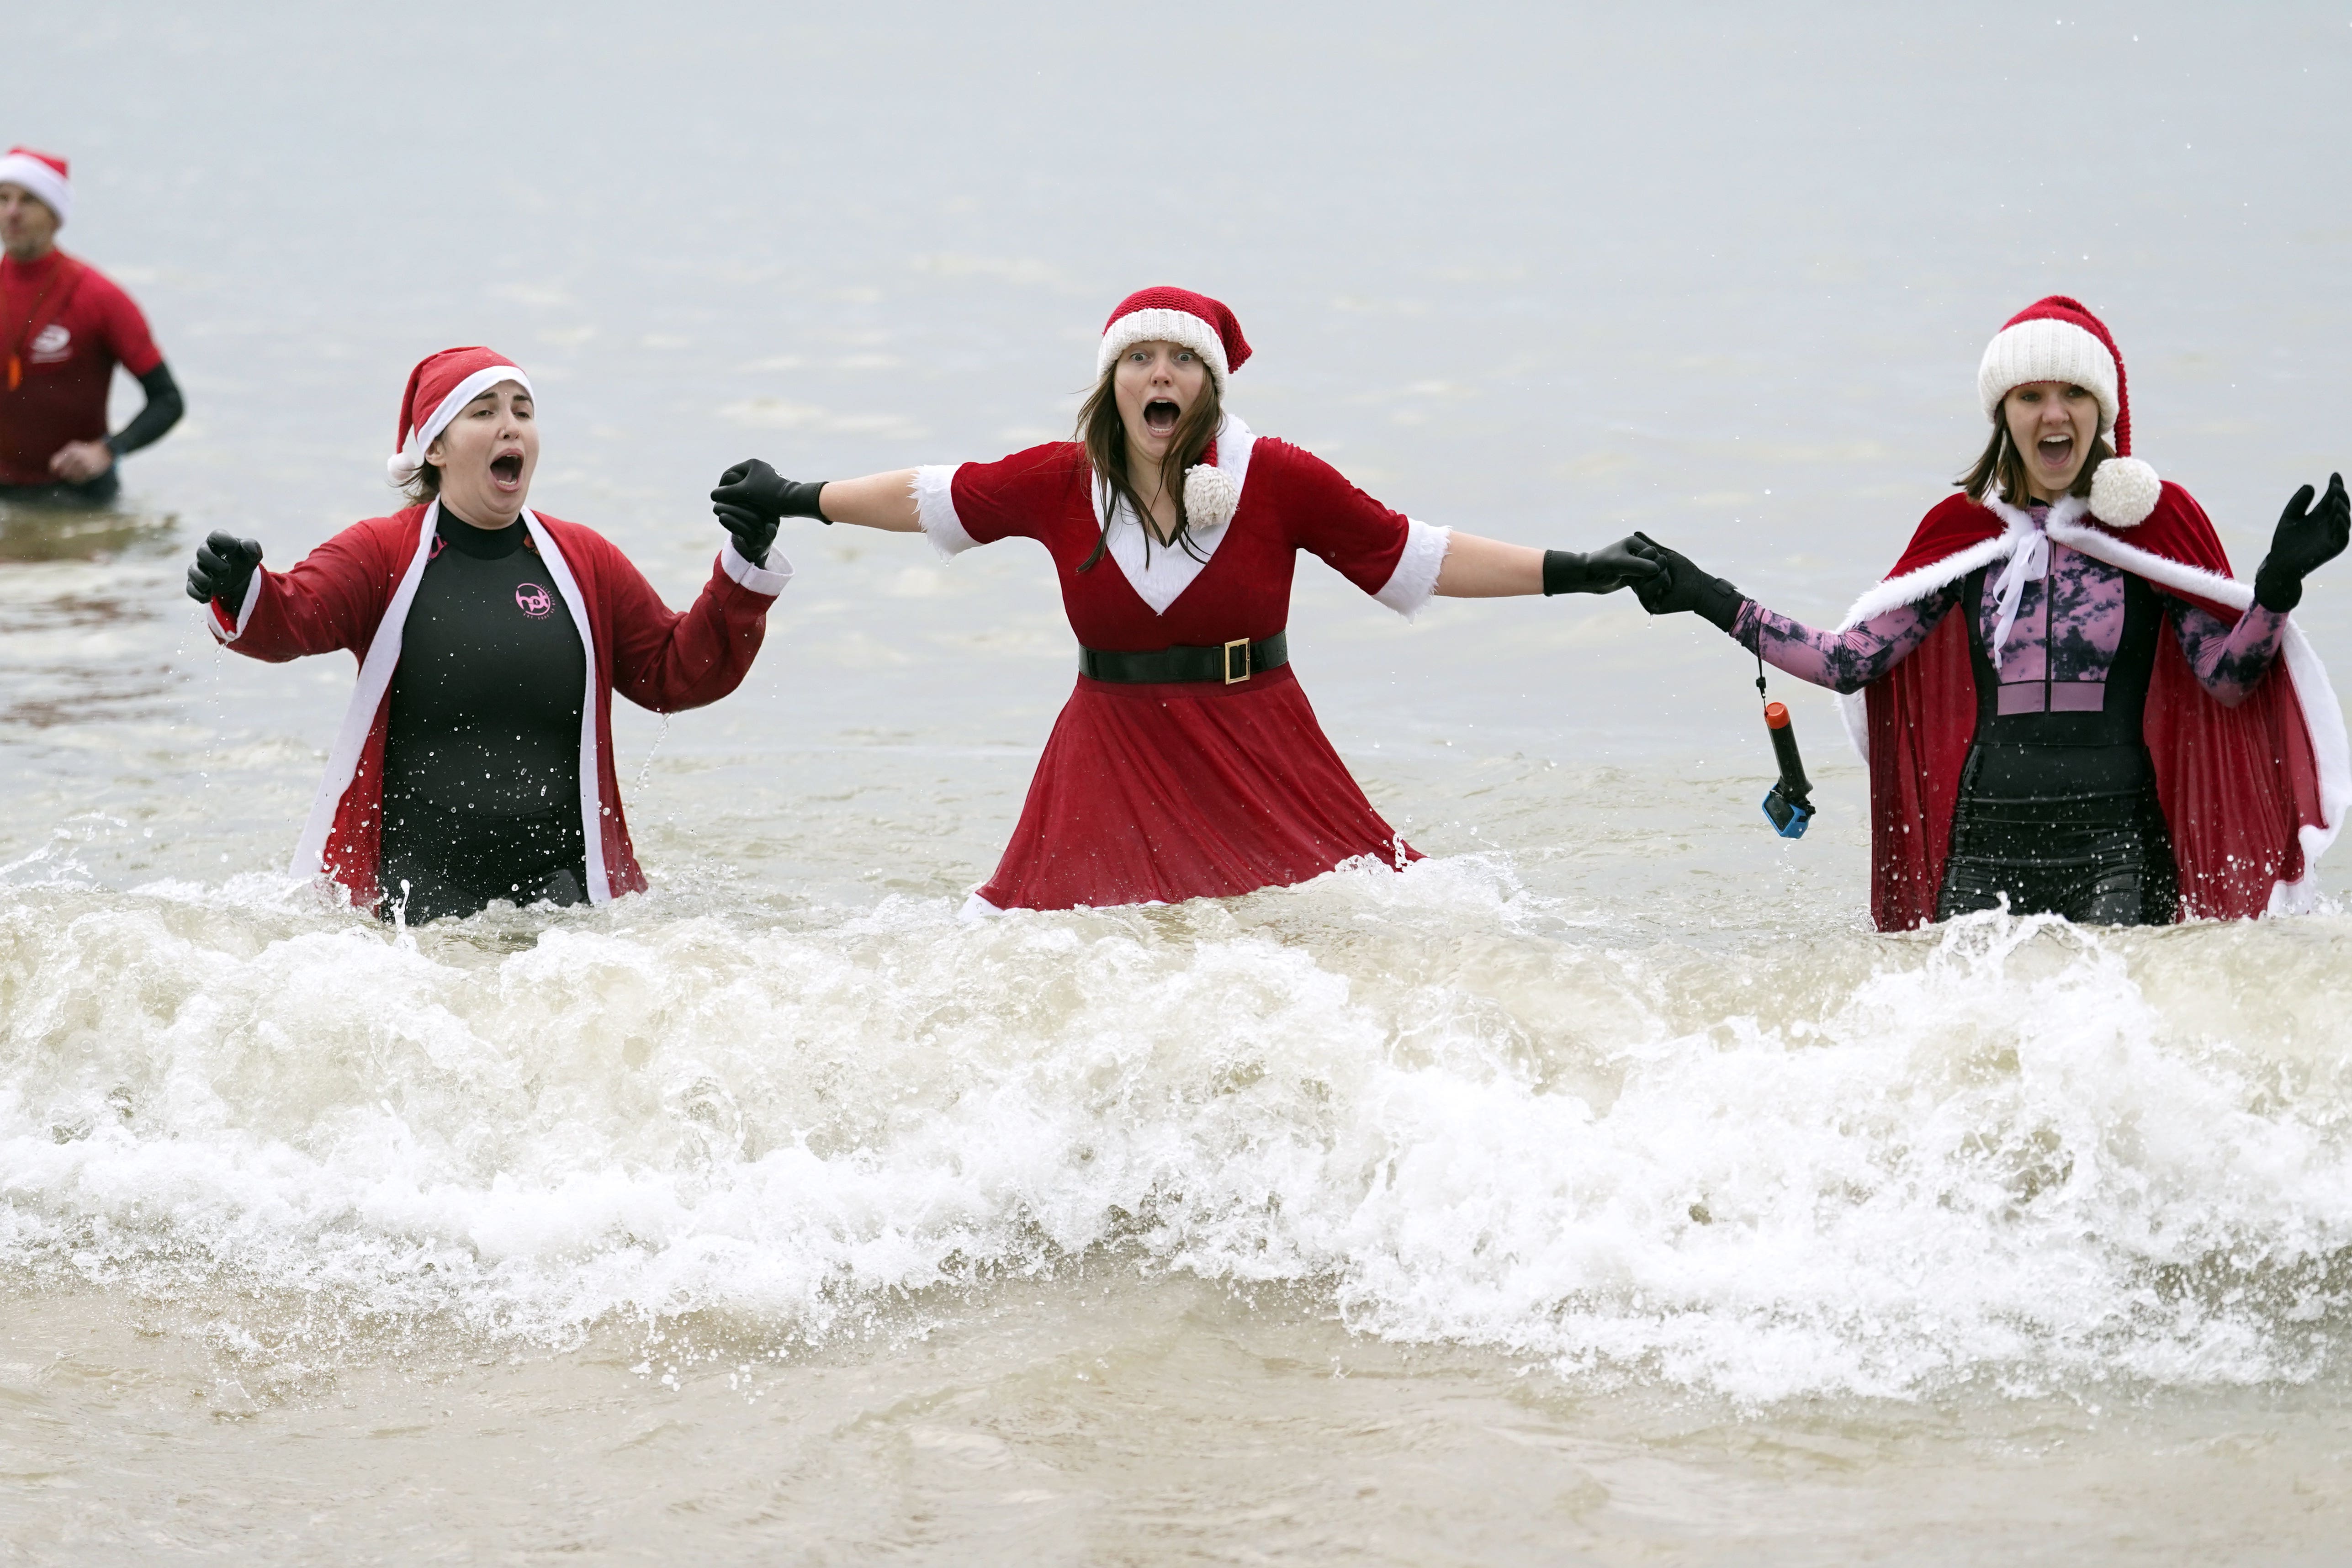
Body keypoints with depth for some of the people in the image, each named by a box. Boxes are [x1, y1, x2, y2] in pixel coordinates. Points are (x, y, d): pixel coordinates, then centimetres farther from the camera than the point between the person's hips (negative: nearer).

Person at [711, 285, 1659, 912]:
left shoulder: (1280, 480, -5)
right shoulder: (1060, 483, 0)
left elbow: (1412, 558, 1)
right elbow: (933, 498, 16)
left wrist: (1572, 573, -3)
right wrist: (793, 503, 24)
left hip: (1261, 768, -1)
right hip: (1113, 772, 1)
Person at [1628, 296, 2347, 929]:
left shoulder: (2156, 518, 4)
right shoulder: (1965, 529, 11)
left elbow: (2228, 678, -1)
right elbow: (1851, 661, 10)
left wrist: (2279, 584, -19)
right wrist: (1710, 600, 5)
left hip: (2116, 841, -2)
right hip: (1984, 845, 2)